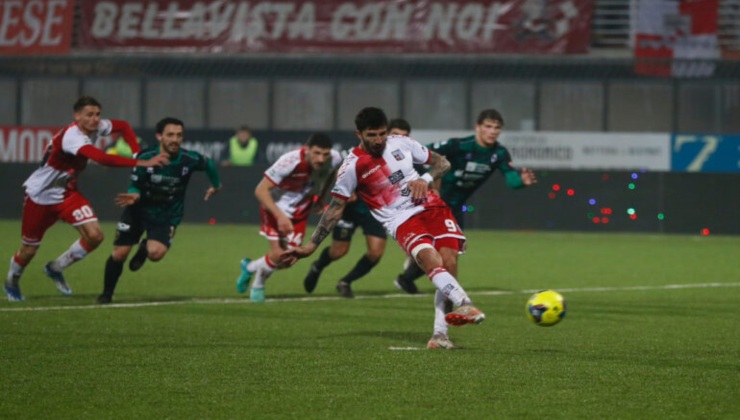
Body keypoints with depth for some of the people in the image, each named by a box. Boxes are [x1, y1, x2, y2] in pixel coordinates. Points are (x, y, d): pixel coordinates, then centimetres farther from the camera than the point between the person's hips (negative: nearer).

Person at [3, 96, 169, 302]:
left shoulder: (96, 128, -11)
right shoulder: (71, 136, -34)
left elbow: (123, 126, 8)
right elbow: (103, 159, -46)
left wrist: (137, 153, -7)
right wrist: (141, 163, -50)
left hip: (67, 193, 7)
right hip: (40, 196, -7)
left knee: (94, 236, -12)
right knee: (29, 250, 6)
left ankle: (55, 269, 12)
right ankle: (12, 282, 39)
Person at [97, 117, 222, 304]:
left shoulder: (189, 160, -20)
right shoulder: (145, 159, -21)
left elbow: (208, 164, 2)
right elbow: (135, 187, -14)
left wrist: (216, 185, 18)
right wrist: (133, 195, -38)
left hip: (167, 216, 0)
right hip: (139, 210, 0)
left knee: (156, 252, -25)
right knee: (119, 254, -2)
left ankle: (144, 248, 15)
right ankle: (106, 294, 25)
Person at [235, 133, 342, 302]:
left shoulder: (334, 159, -21)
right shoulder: (290, 162, -36)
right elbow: (261, 190, -32)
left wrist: (319, 198, 7)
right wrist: (280, 216, -40)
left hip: (300, 210, 5)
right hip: (277, 206, -5)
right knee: (278, 255, -13)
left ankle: (250, 267, 33)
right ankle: (258, 286, 21)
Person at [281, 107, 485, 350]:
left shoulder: (401, 143, 5)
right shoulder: (352, 167, -5)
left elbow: (442, 163, 15)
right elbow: (335, 209, 2)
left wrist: (426, 179, -7)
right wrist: (311, 246, 0)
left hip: (431, 207, 4)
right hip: (402, 222, -3)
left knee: (449, 262, -16)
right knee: (432, 260, -31)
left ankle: (440, 334, -11)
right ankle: (465, 305, -47)